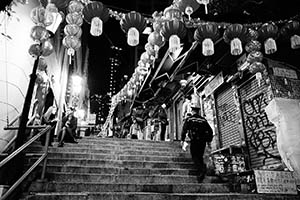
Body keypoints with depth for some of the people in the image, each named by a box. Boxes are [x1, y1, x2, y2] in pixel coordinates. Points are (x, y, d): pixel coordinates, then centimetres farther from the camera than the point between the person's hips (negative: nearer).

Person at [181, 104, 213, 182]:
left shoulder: (189, 119, 2)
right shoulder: (203, 120, 12)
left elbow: (184, 130, -5)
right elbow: (210, 130, 11)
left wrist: (182, 139, 0)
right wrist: (209, 140, 18)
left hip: (194, 141, -4)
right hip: (203, 141, 4)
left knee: (194, 157, -1)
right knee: (200, 156, 14)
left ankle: (201, 168, -25)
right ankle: (200, 174, 10)